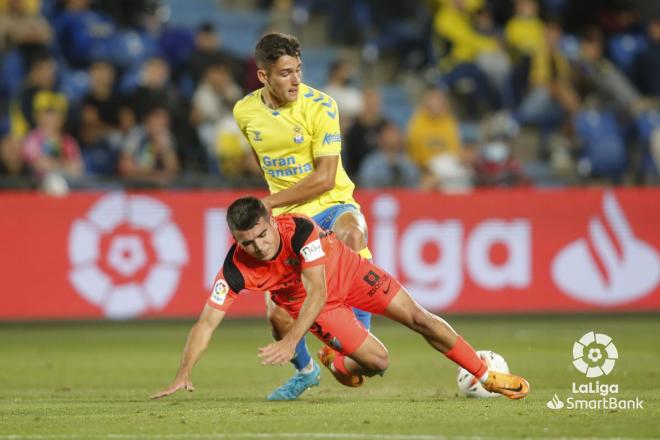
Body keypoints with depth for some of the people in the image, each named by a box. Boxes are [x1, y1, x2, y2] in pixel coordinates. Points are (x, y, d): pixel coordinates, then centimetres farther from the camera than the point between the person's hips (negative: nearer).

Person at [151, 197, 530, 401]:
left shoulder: (299, 230, -36)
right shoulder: (237, 268, -31)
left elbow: (317, 292, -38)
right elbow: (207, 322, -30)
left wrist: (291, 341, -50)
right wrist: (184, 375, -41)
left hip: (347, 272, 0)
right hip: (309, 303, 0)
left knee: (419, 318, -4)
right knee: (378, 361, -12)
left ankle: (487, 376, 13)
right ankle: (336, 365, 23)